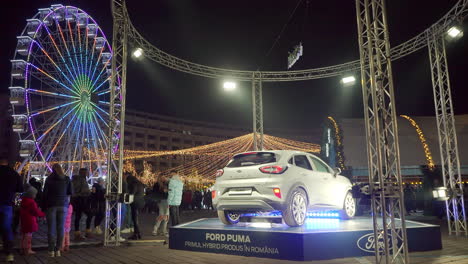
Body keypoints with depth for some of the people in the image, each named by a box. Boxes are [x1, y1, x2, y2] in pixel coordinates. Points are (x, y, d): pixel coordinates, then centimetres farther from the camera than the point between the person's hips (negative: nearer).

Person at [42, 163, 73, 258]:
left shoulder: (49, 179, 1)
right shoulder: (67, 179, 5)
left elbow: (45, 193, 1)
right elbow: (70, 192, 6)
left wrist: (44, 205, 11)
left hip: (51, 205, -1)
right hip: (63, 205, 1)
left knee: (51, 228, 2)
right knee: (60, 228, 4)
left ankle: (51, 251, 2)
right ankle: (58, 250, 5)